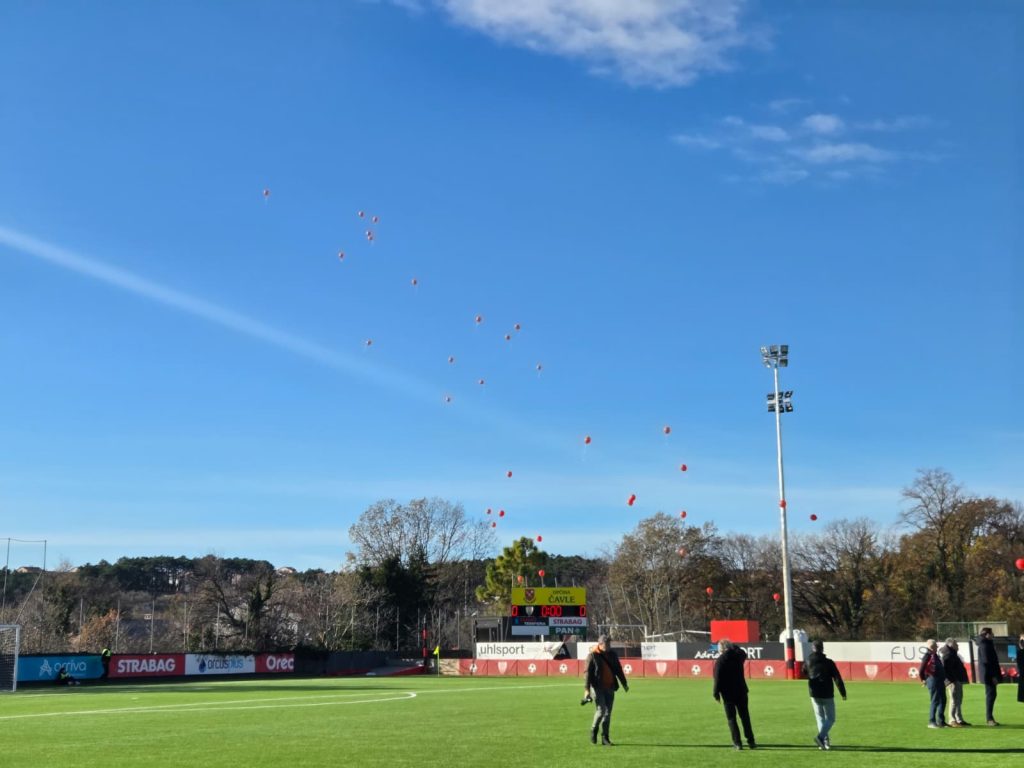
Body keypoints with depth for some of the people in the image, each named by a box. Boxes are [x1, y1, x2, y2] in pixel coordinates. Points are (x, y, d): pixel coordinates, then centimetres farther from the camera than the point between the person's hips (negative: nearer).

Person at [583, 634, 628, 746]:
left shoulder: (612, 654, 8)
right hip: (598, 687, -5)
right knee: (601, 710, -12)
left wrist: (624, 683, 21)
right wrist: (587, 689, -15)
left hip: (610, 687, 5)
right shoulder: (593, 655, -8)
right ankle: (593, 730, 13)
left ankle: (605, 738, 11)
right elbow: (588, 672, -10)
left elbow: (618, 670, 18)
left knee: (608, 712, 5)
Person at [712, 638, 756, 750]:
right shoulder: (738, 655, -1)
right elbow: (744, 653, 25)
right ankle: (751, 741, 13)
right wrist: (733, 647, 16)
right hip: (741, 691, 4)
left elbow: (718, 678, -14)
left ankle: (737, 742, 0)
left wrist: (716, 693, -5)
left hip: (727, 693, -3)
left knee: (731, 718, 5)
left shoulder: (719, 660, -12)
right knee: (745, 717, 13)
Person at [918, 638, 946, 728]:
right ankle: (931, 722, -2)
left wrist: (943, 678, 19)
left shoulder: (936, 656, 18)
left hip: (940, 680, 9)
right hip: (933, 680, -9)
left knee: (942, 700, 12)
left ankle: (941, 721, 22)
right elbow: (921, 669, -15)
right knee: (935, 701, -8)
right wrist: (923, 679, -9)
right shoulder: (928, 655, -10)